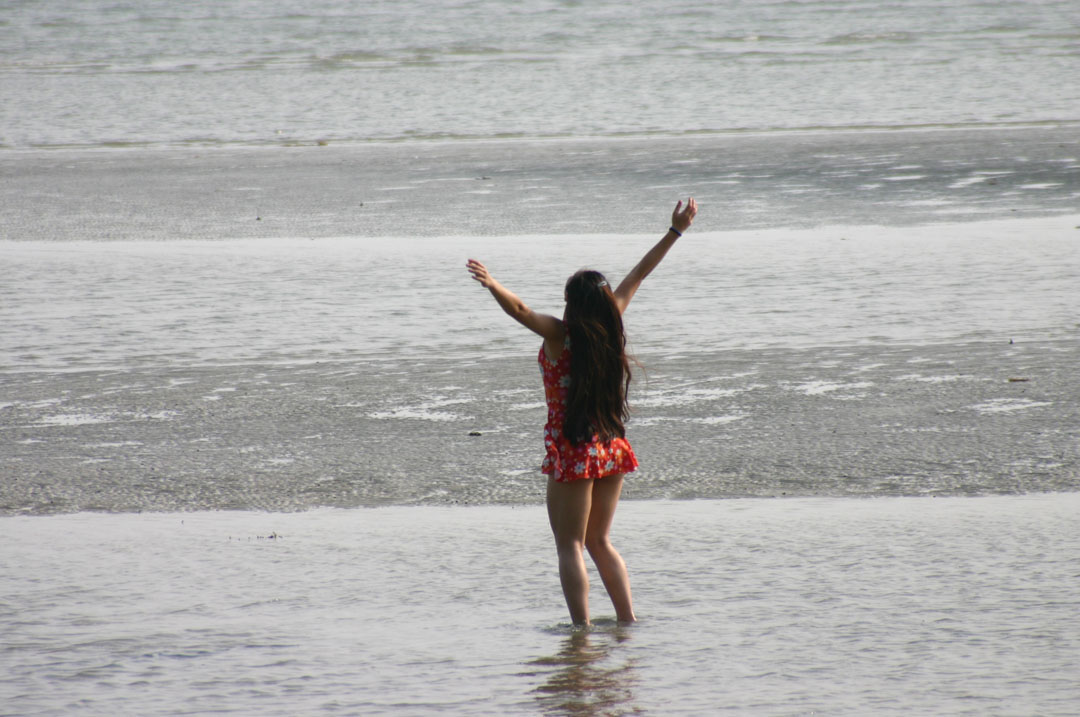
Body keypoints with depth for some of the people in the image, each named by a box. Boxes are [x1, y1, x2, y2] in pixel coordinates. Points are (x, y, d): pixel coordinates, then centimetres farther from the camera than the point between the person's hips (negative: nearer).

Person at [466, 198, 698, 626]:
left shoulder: (559, 335, -15)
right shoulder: (611, 324, -2)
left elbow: (520, 310, -32)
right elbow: (639, 275, 8)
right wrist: (676, 231, 16)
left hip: (572, 450, -6)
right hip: (611, 446, 6)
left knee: (570, 546, -1)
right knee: (599, 542, 17)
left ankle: (582, 627, -8)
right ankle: (628, 620, 14)